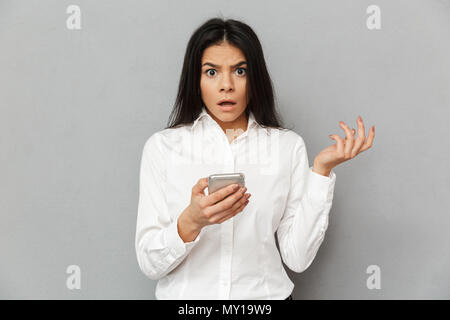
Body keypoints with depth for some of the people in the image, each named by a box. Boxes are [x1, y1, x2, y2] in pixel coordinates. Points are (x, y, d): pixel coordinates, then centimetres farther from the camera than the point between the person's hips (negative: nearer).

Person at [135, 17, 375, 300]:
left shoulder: (288, 146, 1)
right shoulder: (162, 146, -1)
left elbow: (298, 258, -5)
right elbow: (150, 263, -6)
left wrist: (321, 170, -9)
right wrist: (191, 222, -23)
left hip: (265, 293, 1)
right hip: (184, 294, 0)